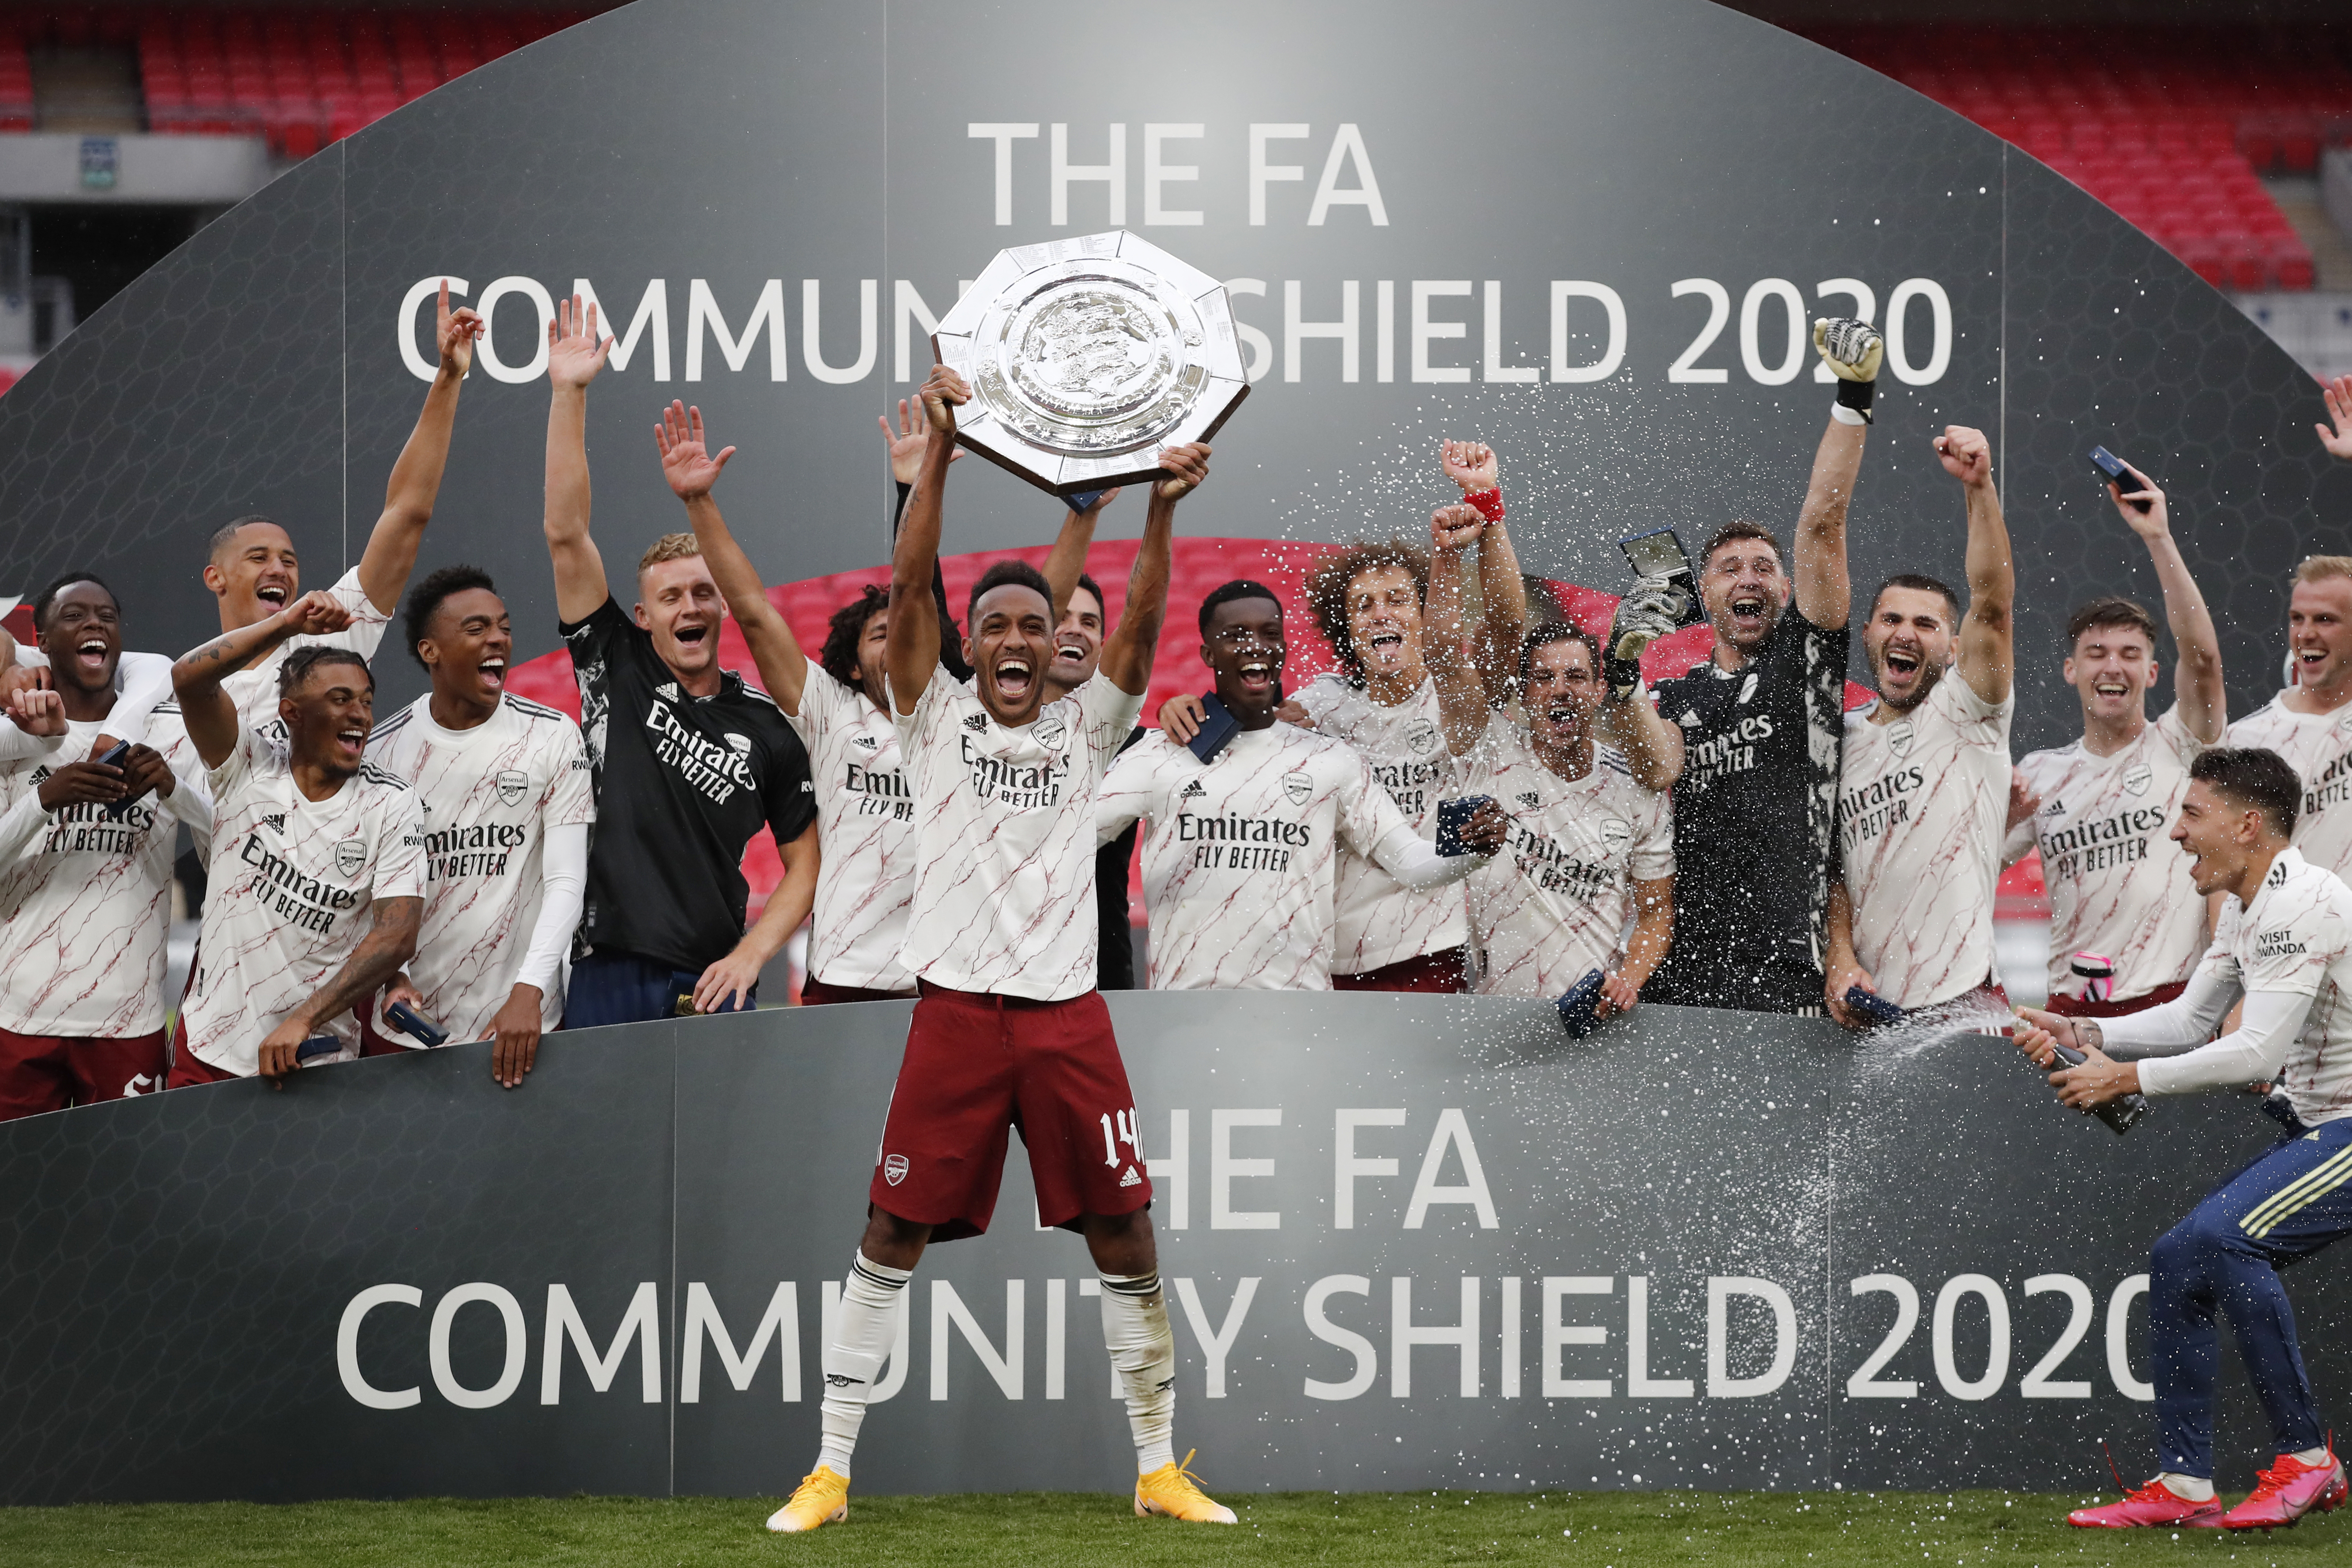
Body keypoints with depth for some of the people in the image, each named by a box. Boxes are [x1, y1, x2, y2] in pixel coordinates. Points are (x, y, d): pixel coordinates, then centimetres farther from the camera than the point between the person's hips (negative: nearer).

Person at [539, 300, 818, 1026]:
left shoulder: (766, 724, 7)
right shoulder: (618, 672, 7)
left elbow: (806, 859, 11)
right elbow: (566, 536, 1)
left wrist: (751, 954, -5)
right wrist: (568, 395, -4)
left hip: (712, 985, 1)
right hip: (606, 984, 0)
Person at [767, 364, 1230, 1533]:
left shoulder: (1085, 731, 10)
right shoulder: (937, 721, 5)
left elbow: (1139, 629, -5)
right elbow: (907, 588, -6)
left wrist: (1161, 515, -20)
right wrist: (938, 454, -16)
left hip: (1068, 1012, 1)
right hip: (957, 1008, -1)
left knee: (1124, 1235, 1)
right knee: (892, 1234, -1)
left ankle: (1158, 1468, 11)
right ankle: (830, 1471, 5)